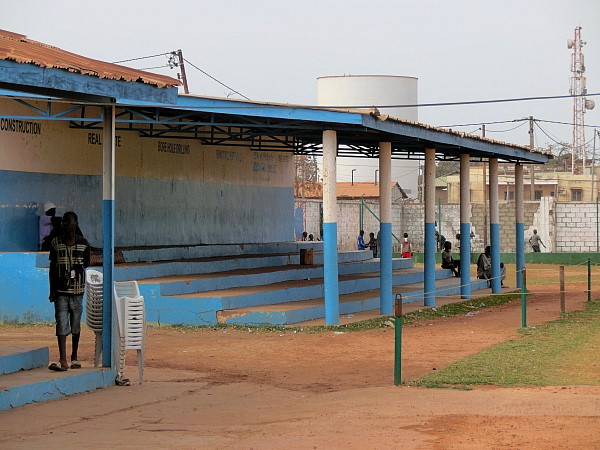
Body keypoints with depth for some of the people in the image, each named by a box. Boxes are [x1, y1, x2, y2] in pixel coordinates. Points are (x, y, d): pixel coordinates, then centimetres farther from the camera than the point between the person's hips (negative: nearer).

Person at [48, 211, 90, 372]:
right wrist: (52, 290, 3)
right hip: (61, 290, 0)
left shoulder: (83, 244, 2)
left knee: (76, 324, 8)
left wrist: (78, 268, -4)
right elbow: (52, 267, 6)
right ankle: (63, 361, -13)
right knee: (61, 324, -9)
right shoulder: (55, 243, 3)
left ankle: (74, 358, 23)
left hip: (77, 289, 1)